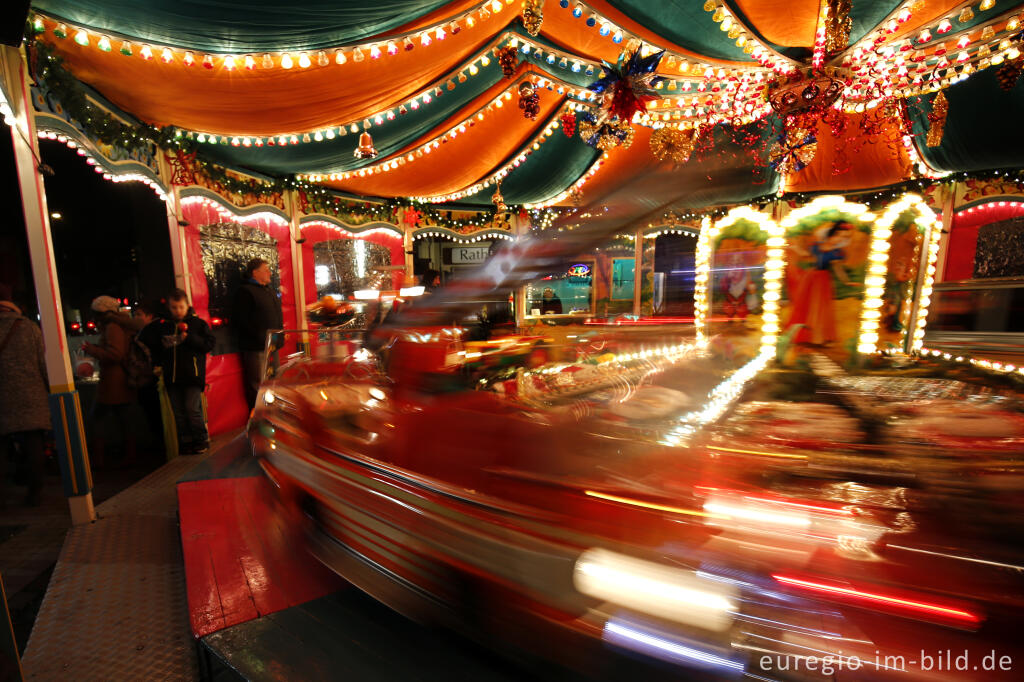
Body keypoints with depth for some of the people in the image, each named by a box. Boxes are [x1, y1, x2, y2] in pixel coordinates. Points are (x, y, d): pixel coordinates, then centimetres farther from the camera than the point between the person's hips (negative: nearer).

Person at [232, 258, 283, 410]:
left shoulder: (270, 291, 19)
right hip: (255, 348, -8)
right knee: (257, 387, -4)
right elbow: (240, 321, -14)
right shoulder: (245, 291, -7)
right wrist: (261, 338, -18)